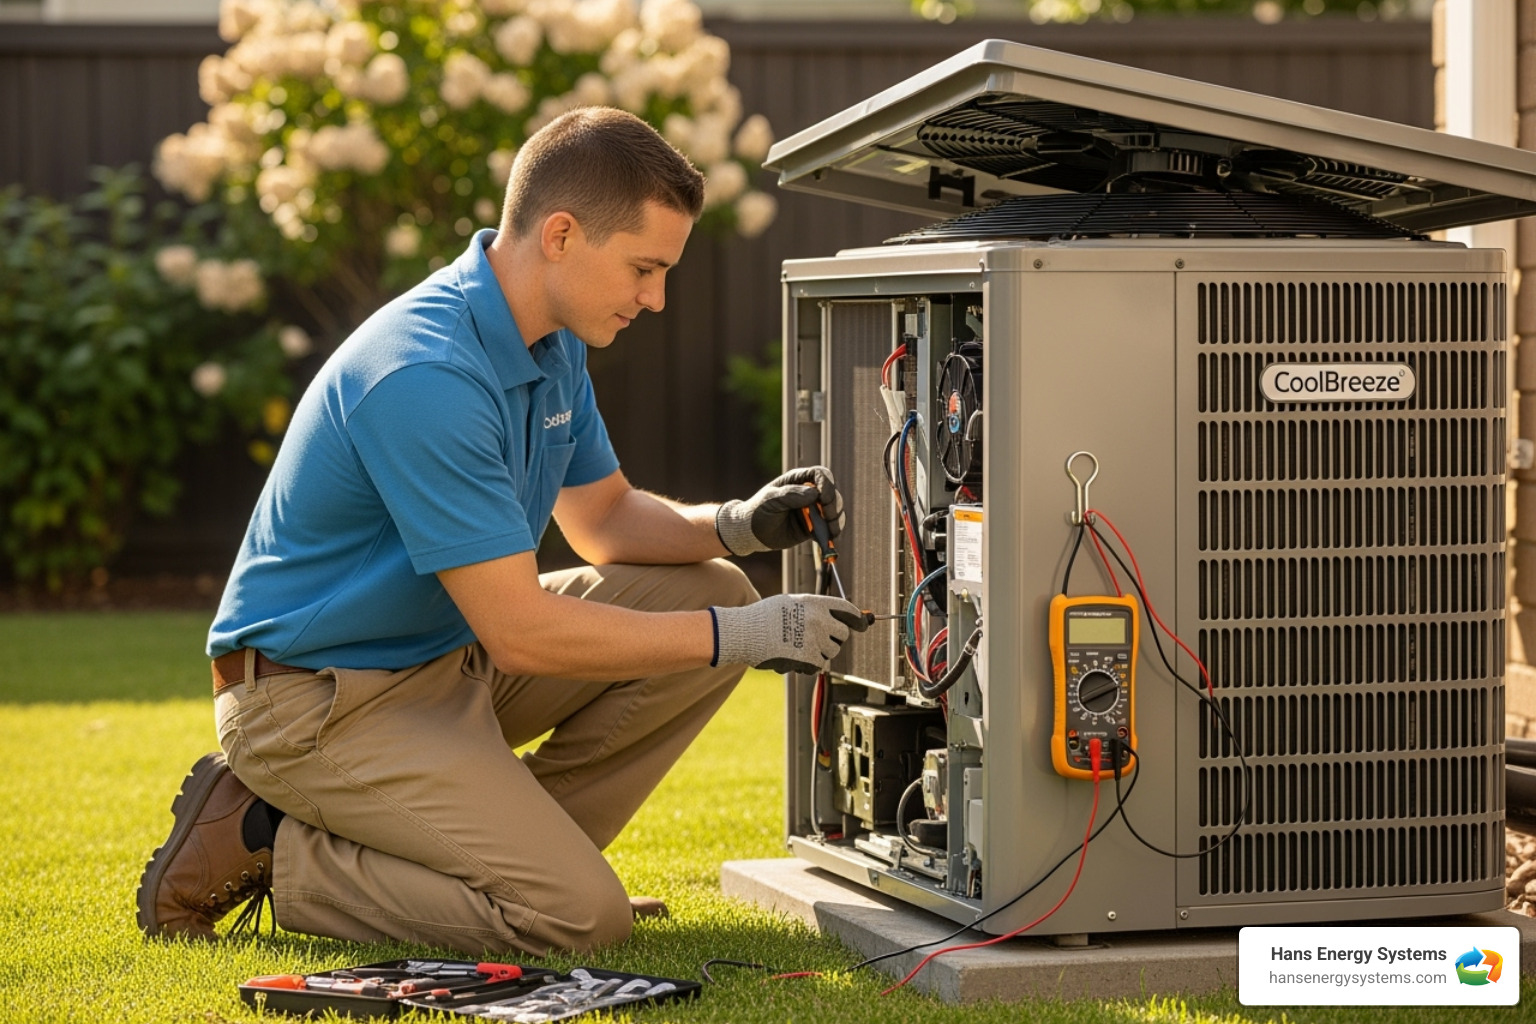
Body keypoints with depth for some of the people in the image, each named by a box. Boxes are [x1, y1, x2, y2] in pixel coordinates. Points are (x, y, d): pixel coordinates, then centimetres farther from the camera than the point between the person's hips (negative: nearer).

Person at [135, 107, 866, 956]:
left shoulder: (552, 343, 2)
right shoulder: (426, 376, -29)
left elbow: (603, 519, 16)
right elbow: (523, 633, -28)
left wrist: (740, 525, -5)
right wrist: (750, 636, -22)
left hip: (453, 653, 10)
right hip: (321, 699, -10)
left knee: (712, 598, 0)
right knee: (577, 915, -20)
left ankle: (511, 840, 5)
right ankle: (266, 847, -5)